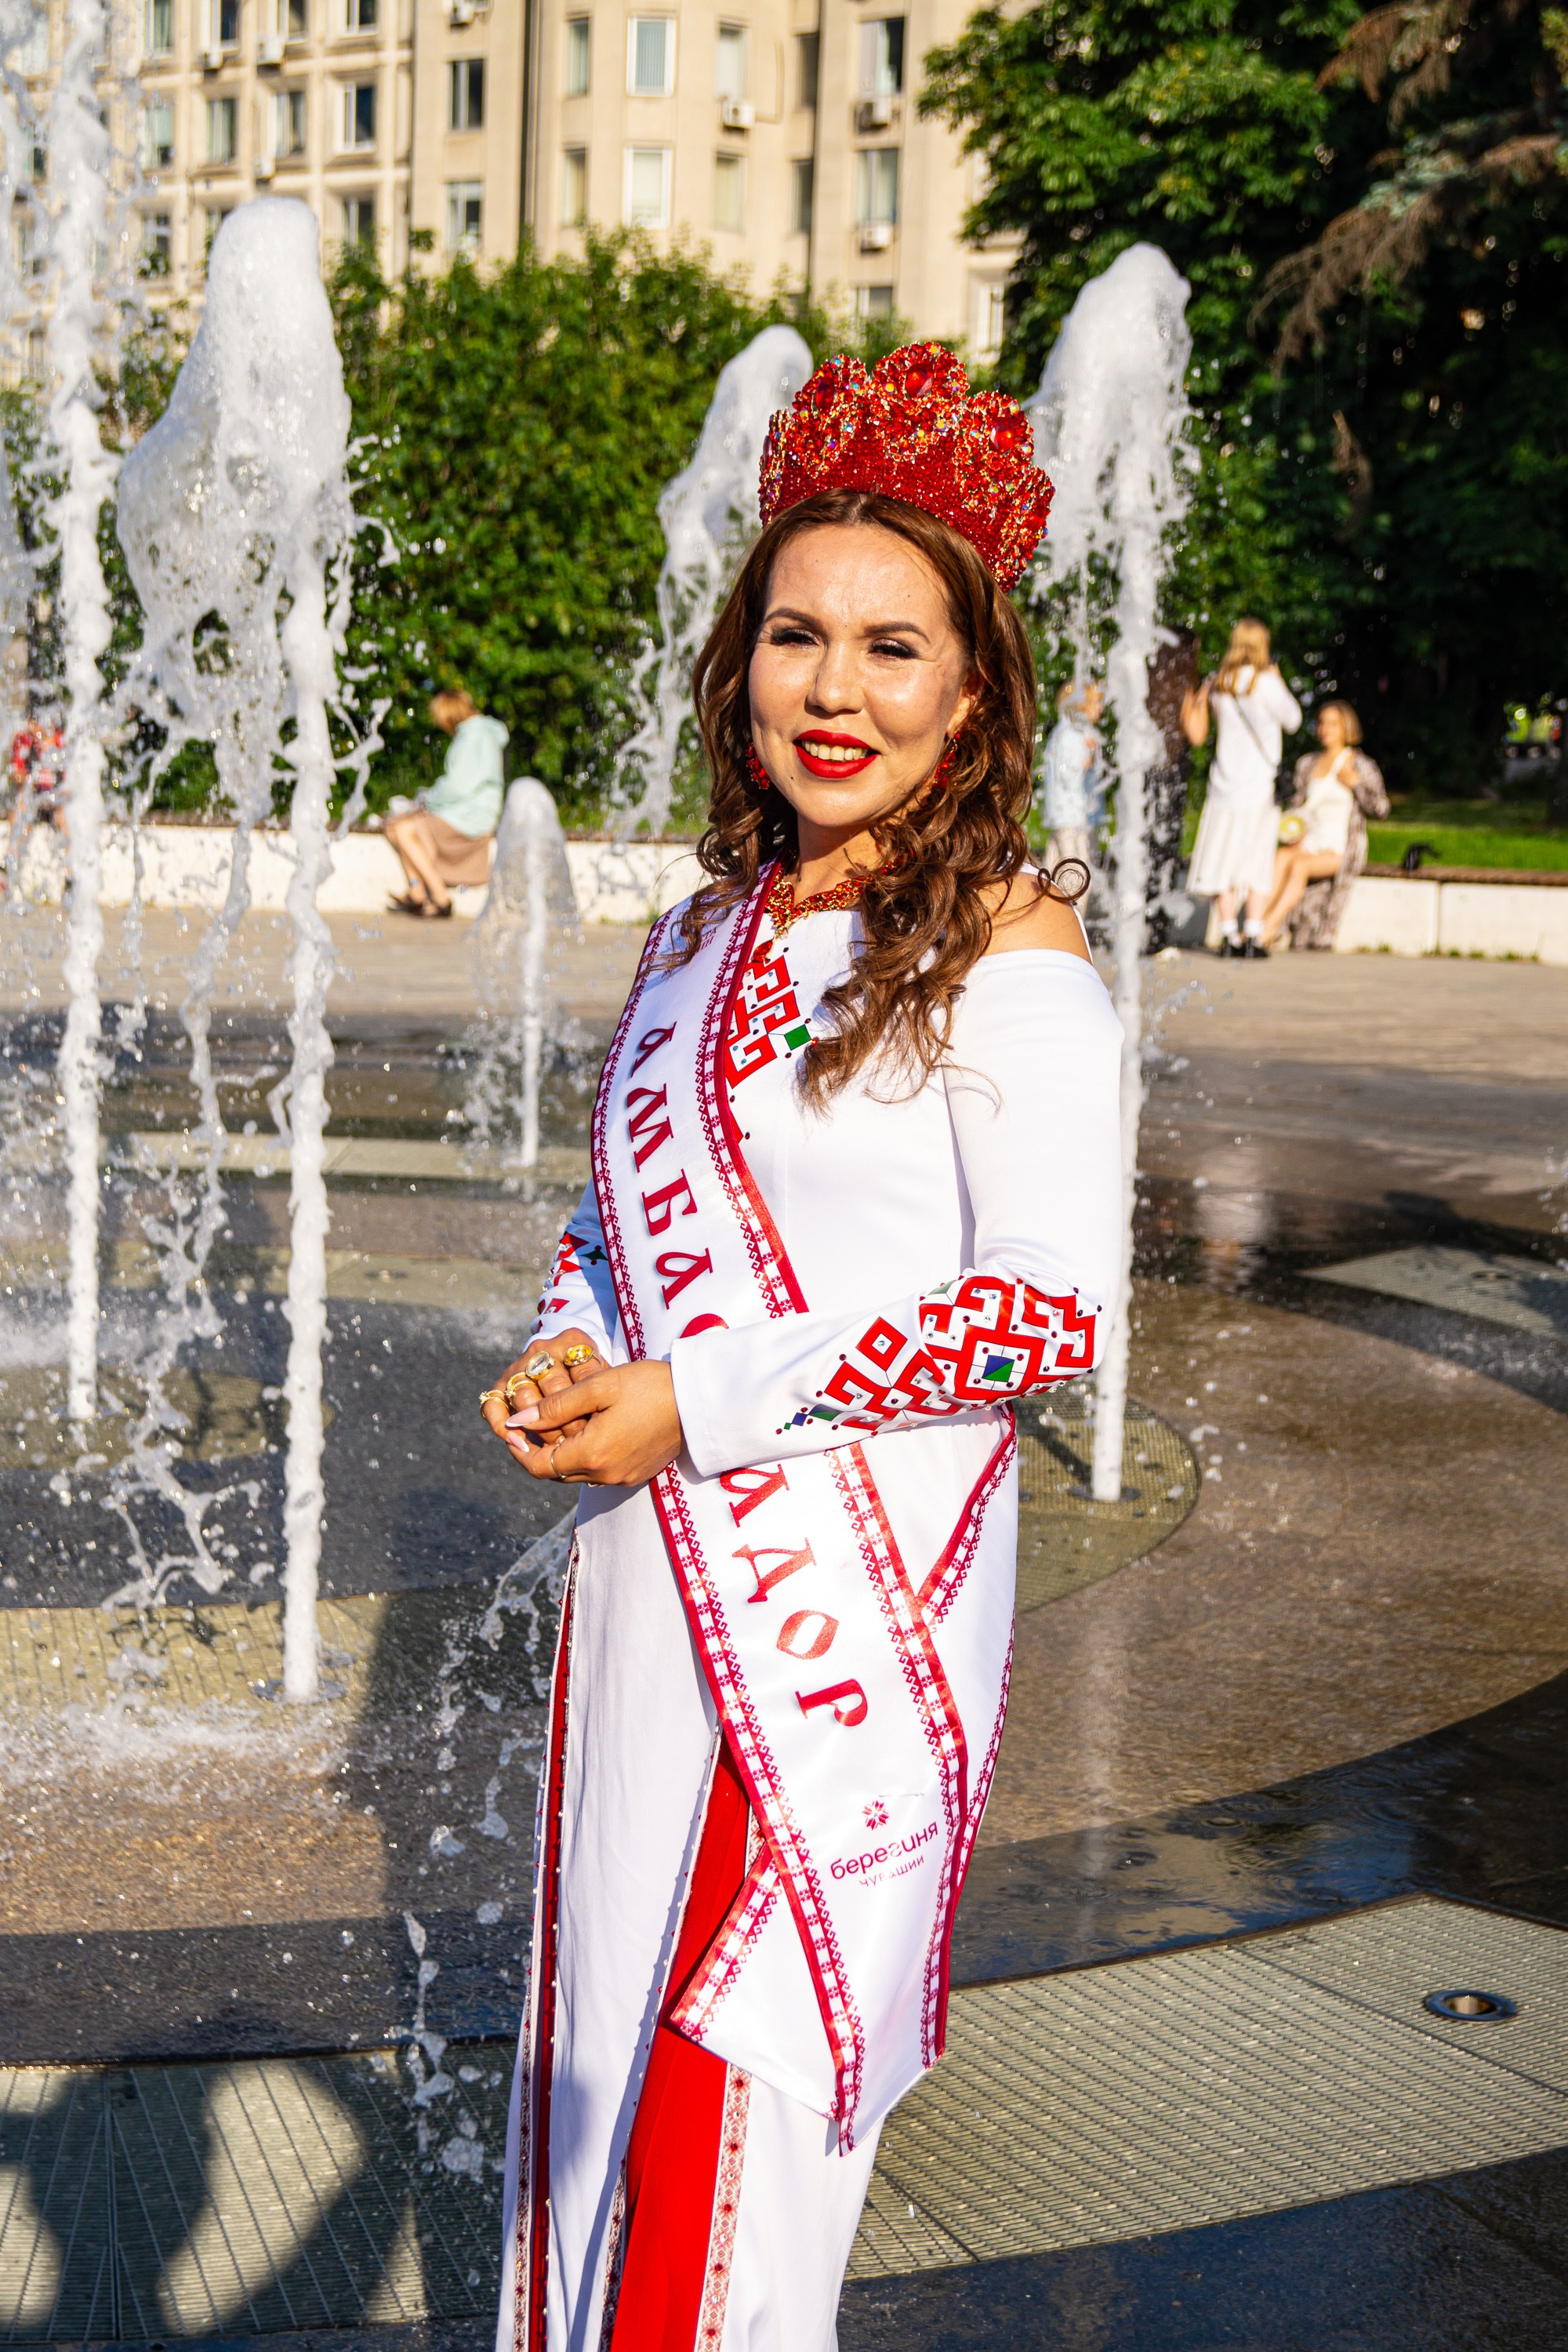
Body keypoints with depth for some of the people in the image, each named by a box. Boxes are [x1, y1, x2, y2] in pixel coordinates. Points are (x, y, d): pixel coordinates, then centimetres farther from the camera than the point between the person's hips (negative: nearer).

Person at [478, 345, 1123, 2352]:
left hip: (863, 1582, -6)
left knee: (747, 2076, 2)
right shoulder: (699, 939, 10)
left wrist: (697, 1406, -16)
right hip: (656, 1569, 6)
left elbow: (1055, 1299, -16)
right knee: (608, 2018, 15)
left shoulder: (1008, 948, -10)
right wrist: (568, 1356, -2)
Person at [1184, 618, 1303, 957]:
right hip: (1258, 780, -4)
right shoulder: (1265, 682, -10)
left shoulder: (1219, 683, 5)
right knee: (1259, 859, 2)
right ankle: (1254, 937, -1)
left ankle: (1228, 935, 2)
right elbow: (1292, 719, 1)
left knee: (1226, 856, 5)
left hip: (1224, 778, 4)